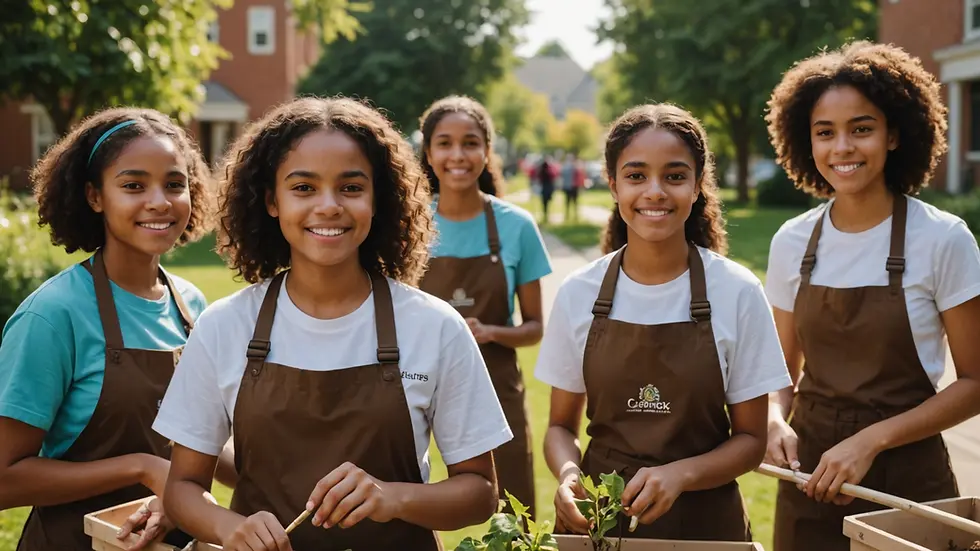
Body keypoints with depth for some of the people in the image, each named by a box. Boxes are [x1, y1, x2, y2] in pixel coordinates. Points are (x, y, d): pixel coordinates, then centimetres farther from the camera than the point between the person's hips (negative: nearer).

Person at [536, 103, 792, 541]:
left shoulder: (738, 293, -10)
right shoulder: (578, 294, -6)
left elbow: (750, 439, -4)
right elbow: (561, 426, 4)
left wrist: (680, 474, -21)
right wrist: (568, 473, -17)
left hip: (704, 519, -1)